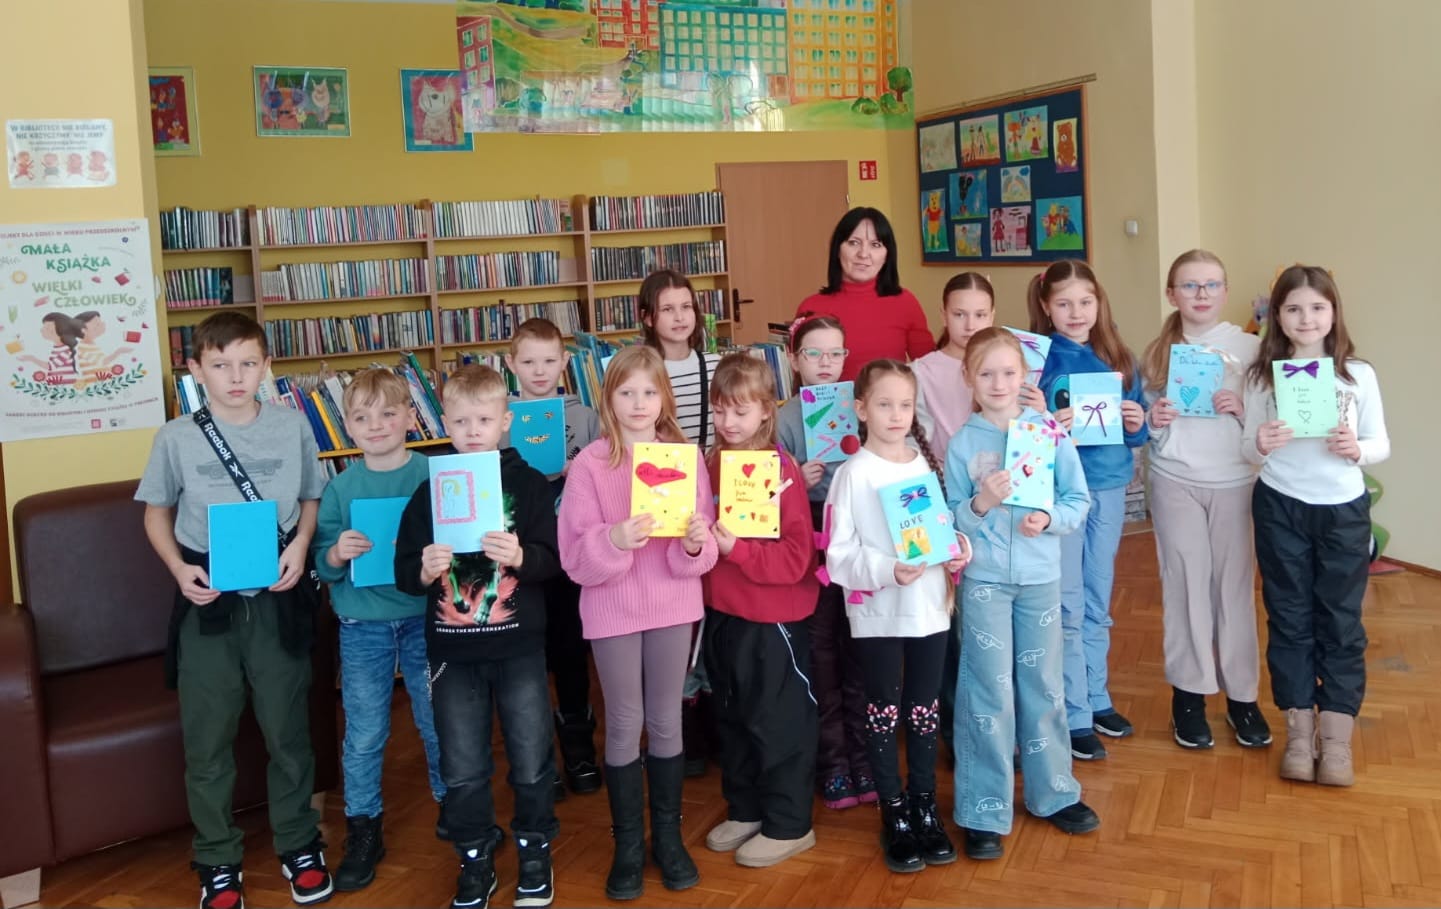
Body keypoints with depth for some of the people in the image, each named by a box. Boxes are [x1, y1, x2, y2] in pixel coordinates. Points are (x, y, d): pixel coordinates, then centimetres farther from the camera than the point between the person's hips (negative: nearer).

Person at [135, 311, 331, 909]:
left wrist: (301, 546, -8)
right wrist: (179, 569, -9)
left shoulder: (292, 428, -1)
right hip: (207, 602, 0)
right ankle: (218, 861, 24)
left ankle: (299, 845, 28)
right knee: (207, 737, 7)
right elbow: (156, 512, 7)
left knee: (288, 729, 10)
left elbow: (313, 497, 10)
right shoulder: (177, 438, -3)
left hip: (277, 601, 0)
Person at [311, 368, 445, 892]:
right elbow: (322, 566, 0)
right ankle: (363, 833, 23)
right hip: (362, 627, 1)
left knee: (439, 724, 11)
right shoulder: (341, 487, 0)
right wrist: (337, 554, -21)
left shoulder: (434, 475, -5)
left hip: (425, 618, -1)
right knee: (363, 735, 8)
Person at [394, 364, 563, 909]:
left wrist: (521, 556, -29)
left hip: (519, 647, -2)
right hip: (452, 652, 2)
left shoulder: (529, 483, -4)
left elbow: (552, 561, -9)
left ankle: (535, 853, 29)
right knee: (462, 770, 11)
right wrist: (423, 571, -20)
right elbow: (404, 572, 2)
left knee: (531, 761, 9)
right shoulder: (429, 491, 3)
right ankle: (475, 862, 28)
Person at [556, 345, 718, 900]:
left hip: (673, 607, 2)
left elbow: (700, 553, -1)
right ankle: (628, 842, 21)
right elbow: (574, 558, -12)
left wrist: (696, 545, -22)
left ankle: (668, 834, 27)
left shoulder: (687, 457, -1)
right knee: (624, 725, 8)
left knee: (666, 722, 12)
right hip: (612, 612, -2)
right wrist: (614, 540, -30)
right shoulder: (589, 465, -8)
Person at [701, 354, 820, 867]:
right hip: (722, 613, 7)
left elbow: (796, 556, -20)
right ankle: (745, 810, 34)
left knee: (779, 722, 5)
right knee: (732, 719, 18)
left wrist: (736, 548, -29)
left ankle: (789, 825, 19)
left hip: (774, 619, -7)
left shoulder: (783, 469, -16)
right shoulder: (711, 464, 3)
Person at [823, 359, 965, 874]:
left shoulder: (926, 464, 6)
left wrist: (956, 553, -6)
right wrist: (888, 571, -26)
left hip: (929, 607, 4)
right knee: (884, 712, 7)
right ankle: (894, 816, 20)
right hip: (878, 613, -4)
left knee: (925, 710, 13)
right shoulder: (853, 474, -9)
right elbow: (839, 555, -13)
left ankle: (925, 807, 28)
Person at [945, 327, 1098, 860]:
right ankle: (984, 813, 11)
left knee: (1044, 687, 13)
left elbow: (1079, 501, 1)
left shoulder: (1050, 432, -1)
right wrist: (980, 504, -21)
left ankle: (1053, 793, 31)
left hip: (1041, 578, 2)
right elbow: (949, 520, -2)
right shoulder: (962, 444, -3)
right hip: (984, 581, -1)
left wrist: (1048, 519, -17)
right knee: (989, 694, 1)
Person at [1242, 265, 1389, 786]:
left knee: (1341, 621, 6)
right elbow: (1248, 449, 1)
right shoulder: (1263, 375, -3)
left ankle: (1337, 738, 16)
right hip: (1280, 509, 0)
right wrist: (1260, 446, -22)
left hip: (1344, 510, 0)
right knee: (1289, 618, 9)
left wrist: (1357, 449, -20)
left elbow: (1381, 445, 1)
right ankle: (1299, 732, 20)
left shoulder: (1358, 374, -3)